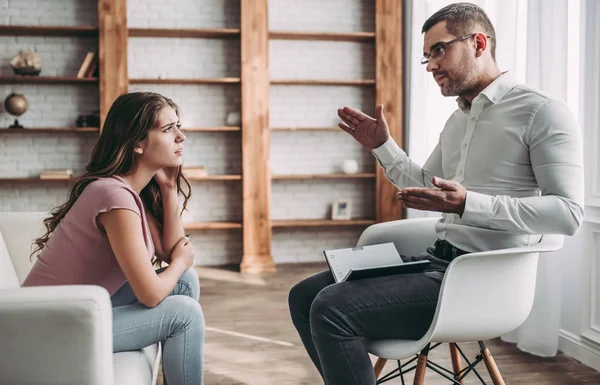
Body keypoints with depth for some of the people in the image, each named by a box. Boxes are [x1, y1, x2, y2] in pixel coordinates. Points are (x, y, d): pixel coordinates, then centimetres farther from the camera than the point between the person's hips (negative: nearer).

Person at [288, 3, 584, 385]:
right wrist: (383, 146, 18)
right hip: (438, 258, 9)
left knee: (331, 309, -23)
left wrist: (468, 204, -28)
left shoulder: (541, 111, -9)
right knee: (305, 296, 4)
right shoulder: (457, 120, 17)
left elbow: (568, 212, -18)